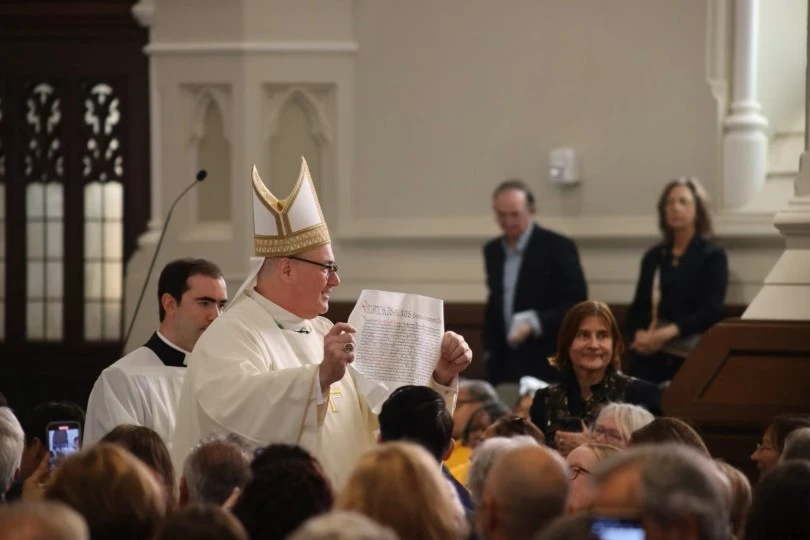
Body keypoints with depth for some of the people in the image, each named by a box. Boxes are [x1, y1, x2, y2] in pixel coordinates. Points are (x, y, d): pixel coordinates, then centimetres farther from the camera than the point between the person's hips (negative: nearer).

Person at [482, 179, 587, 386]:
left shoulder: (557, 247, -9)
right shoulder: (493, 251, 10)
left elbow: (576, 305, -11)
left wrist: (535, 324, -23)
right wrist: (490, 352, 12)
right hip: (504, 365, 5)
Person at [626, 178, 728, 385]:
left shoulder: (713, 256, 5)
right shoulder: (653, 257, 18)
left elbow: (711, 311, -6)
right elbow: (638, 307, 15)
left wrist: (668, 333, -18)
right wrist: (638, 335, -8)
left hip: (690, 355, -3)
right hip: (649, 354, 3)